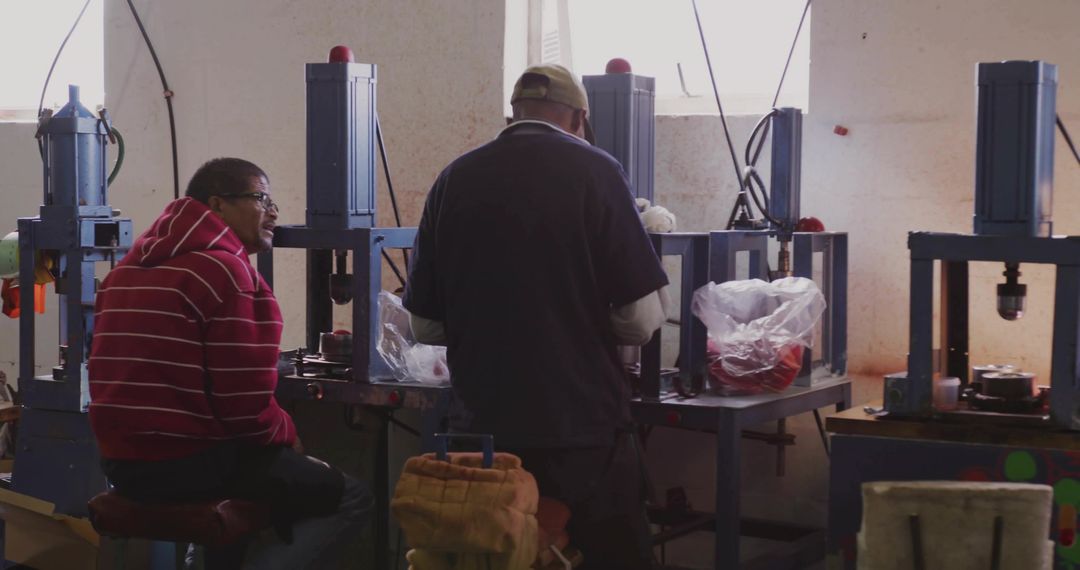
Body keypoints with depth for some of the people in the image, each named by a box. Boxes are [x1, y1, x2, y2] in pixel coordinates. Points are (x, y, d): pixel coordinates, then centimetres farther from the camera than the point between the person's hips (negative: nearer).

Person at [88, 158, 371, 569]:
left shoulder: (131, 265, 17)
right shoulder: (226, 271, -12)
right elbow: (246, 404, -18)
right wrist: (288, 435, 3)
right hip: (191, 461, -9)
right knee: (352, 499, 1)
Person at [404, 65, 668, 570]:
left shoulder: (455, 179, 3)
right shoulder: (594, 171, -7)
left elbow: (426, 326, 7)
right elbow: (641, 320, -10)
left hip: (482, 426, 4)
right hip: (583, 425, -4)